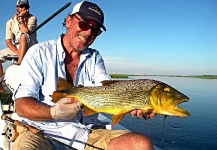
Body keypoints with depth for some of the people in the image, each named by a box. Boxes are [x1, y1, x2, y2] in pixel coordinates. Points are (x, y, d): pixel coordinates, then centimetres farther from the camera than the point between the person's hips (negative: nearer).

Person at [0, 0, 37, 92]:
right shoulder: (10, 22, 4)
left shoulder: (32, 18, -3)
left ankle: (19, 65, -36)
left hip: (30, 46, -4)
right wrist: (18, 53, -21)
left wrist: (20, 18, -13)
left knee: (23, 35, -34)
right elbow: (8, 41, -5)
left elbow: (26, 32, -24)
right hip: (16, 48, 5)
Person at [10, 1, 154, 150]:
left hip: (86, 135, 3)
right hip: (43, 133, -2)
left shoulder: (95, 58, 13)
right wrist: (54, 113, -29)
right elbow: (21, 104, -8)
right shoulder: (39, 53, 1)